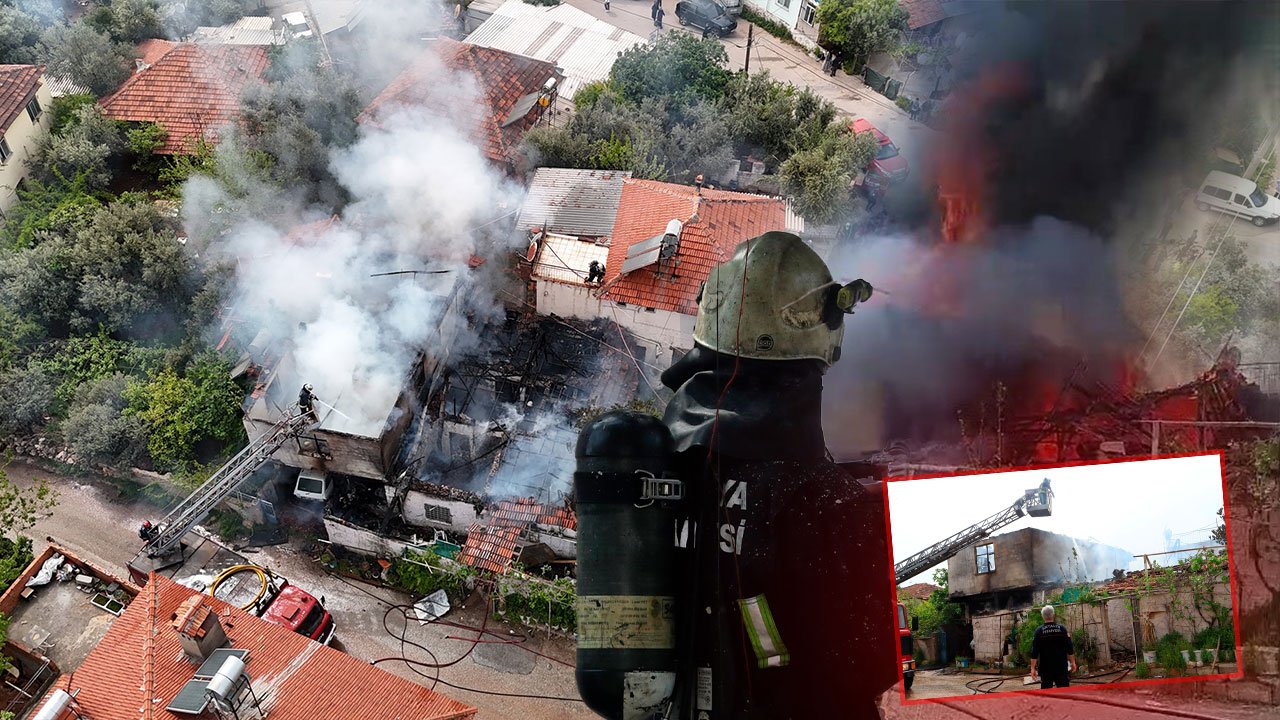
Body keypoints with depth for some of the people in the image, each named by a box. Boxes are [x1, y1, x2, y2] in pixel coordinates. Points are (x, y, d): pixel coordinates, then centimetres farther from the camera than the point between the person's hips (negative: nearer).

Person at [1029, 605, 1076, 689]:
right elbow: (1070, 649, 2)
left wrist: (1033, 668, -3)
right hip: (1061, 666, 1)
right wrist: (1072, 662, 13)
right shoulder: (1061, 629, -2)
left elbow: (1034, 651, -7)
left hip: (1046, 667, -1)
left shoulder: (1039, 631, -7)